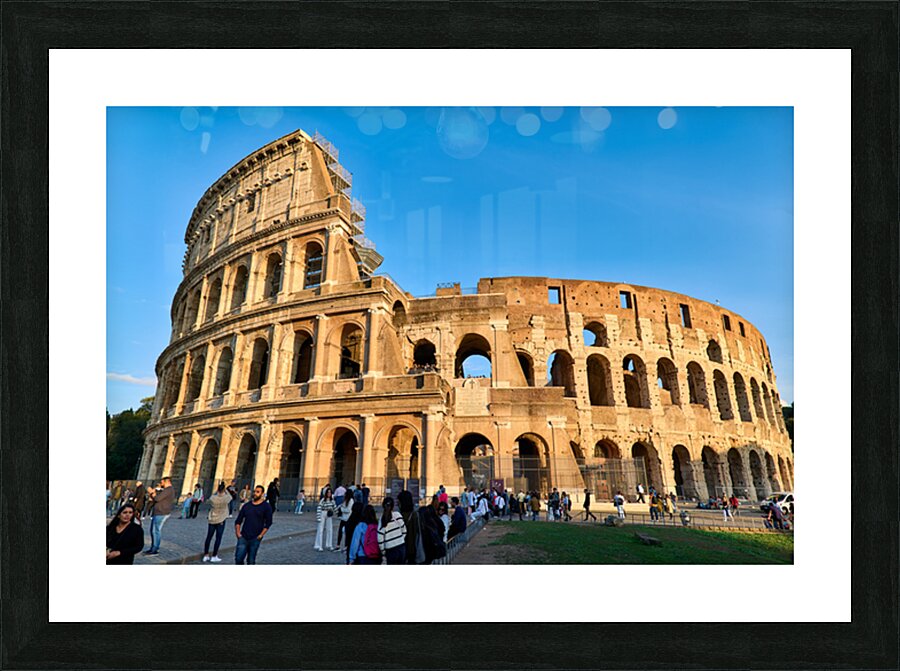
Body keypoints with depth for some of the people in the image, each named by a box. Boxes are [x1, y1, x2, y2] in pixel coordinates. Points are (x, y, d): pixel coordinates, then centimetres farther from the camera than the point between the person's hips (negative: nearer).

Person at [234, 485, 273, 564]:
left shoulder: (266, 506, -1)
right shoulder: (246, 506, 10)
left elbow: (268, 523, -2)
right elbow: (238, 520, 13)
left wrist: (260, 535, -9)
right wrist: (238, 533, 1)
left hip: (255, 538, -3)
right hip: (243, 537, 3)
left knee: (251, 561, 2)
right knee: (238, 558, -4)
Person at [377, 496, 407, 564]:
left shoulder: (382, 519, -7)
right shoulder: (397, 515, -7)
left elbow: (380, 538, -7)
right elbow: (404, 530, -2)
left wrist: (383, 551, 3)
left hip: (390, 551, 0)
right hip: (401, 547, 0)